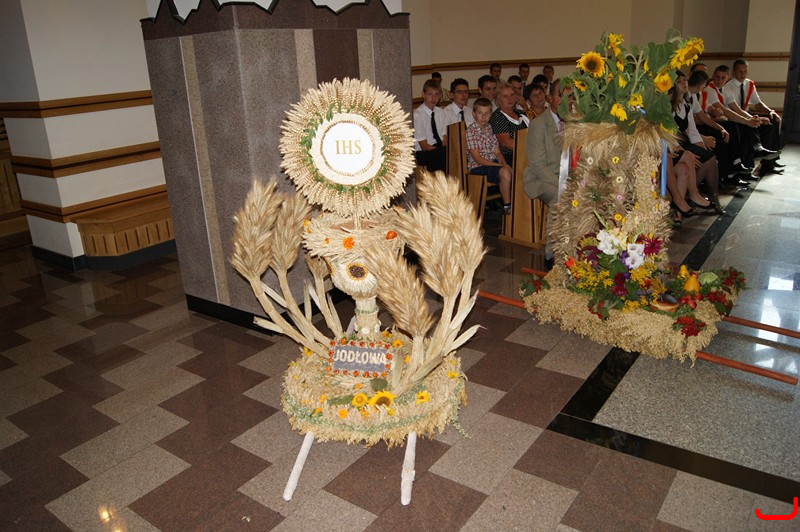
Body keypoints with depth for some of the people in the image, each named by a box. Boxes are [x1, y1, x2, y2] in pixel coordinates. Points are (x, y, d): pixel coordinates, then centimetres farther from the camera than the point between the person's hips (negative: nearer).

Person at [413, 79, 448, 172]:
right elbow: (424, 146, -10)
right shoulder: (417, 115, -7)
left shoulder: (441, 112, 12)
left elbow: (445, 139, 6)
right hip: (423, 155, -6)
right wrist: (443, 151, -19)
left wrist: (445, 149, -16)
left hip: (441, 150, 6)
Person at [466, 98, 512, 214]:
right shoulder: (470, 131, -9)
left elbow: (497, 152, 12)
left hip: (493, 162, 7)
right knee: (505, 172, -30)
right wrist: (501, 166, -18)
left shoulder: (490, 129, 13)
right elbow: (478, 159, -14)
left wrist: (504, 164, -10)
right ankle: (507, 207, -16)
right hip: (478, 167, -7)